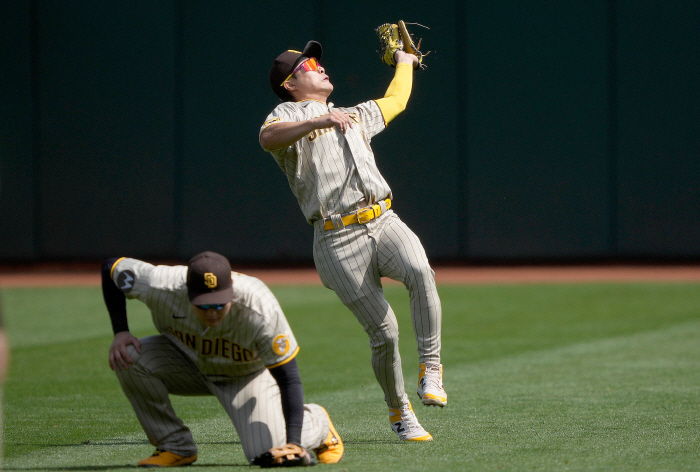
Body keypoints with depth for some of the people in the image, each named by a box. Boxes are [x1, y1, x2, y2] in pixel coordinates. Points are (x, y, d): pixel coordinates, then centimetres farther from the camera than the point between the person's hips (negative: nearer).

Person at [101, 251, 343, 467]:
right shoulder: (162, 286, -35)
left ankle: (317, 421, 16)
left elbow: (289, 380, -35)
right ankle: (176, 446, -8)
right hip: (187, 361, 3)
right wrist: (120, 332, -23)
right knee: (129, 357, -27)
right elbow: (111, 267, -14)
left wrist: (293, 445, -44)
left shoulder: (261, 312, -39)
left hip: (247, 375, -2)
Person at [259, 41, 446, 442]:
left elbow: (396, 101, 47)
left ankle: (430, 368, -22)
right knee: (383, 332, -9)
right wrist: (318, 121, -33)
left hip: (384, 223, 5)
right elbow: (268, 139, -20)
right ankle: (400, 413, 12)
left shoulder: (355, 116, 29)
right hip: (339, 240, -4)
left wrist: (404, 62, 58)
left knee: (420, 272, -30)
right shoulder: (288, 117, 5)